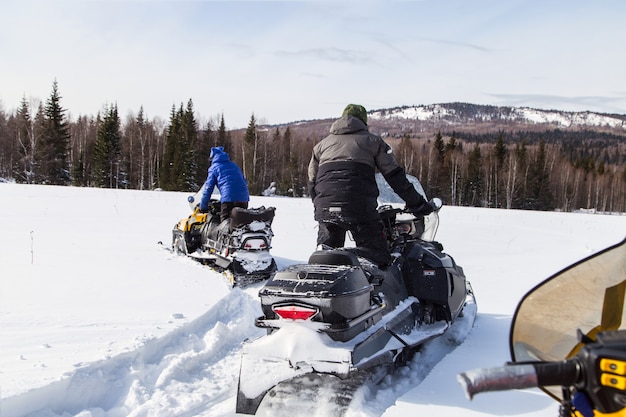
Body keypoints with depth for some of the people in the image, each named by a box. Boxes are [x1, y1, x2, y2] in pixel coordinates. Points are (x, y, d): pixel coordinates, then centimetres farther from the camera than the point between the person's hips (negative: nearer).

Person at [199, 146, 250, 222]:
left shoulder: (214, 168, 11)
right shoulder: (234, 165, 26)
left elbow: (208, 188, 6)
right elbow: (245, 182, 28)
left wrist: (203, 207, 11)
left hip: (229, 199, -5)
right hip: (244, 199, 5)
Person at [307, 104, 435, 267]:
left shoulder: (322, 144, 24)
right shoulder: (372, 140, 15)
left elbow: (312, 182, 23)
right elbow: (394, 176, 8)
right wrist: (417, 203, 13)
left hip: (325, 209, 4)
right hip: (360, 209, -3)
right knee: (378, 260, 2)